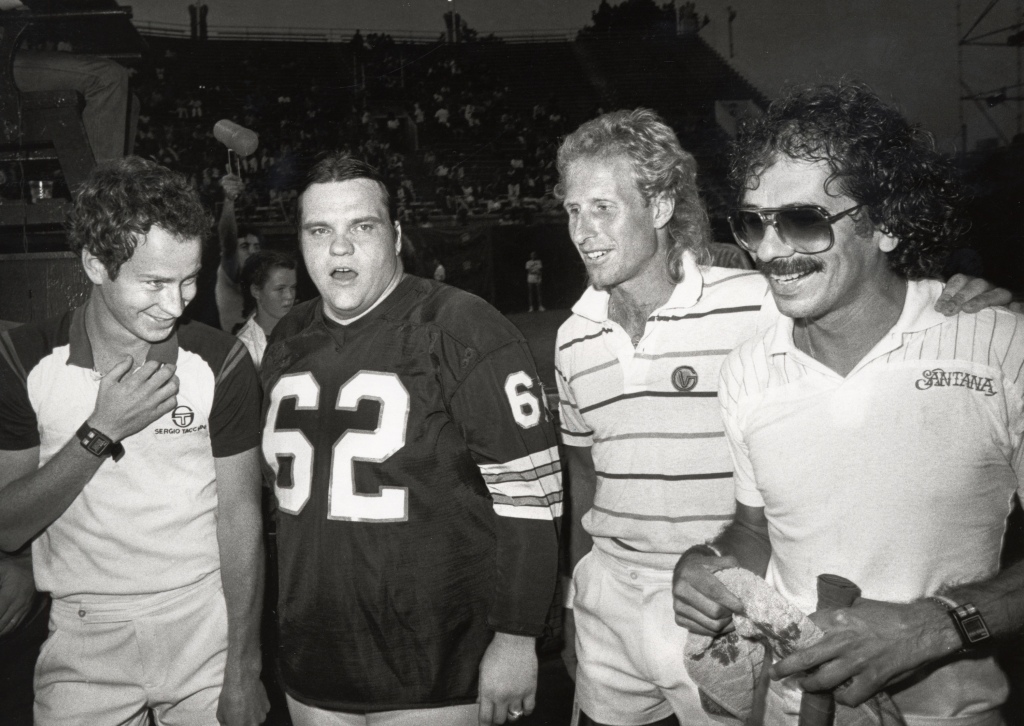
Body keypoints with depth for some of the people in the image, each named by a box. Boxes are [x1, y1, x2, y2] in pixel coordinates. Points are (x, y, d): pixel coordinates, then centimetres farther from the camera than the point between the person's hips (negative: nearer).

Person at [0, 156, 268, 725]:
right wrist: (102, 431, -21)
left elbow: (240, 517, -7)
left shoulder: (220, 363, -11)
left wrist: (243, 672, -8)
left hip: (207, 632, 0)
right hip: (82, 641, 1)